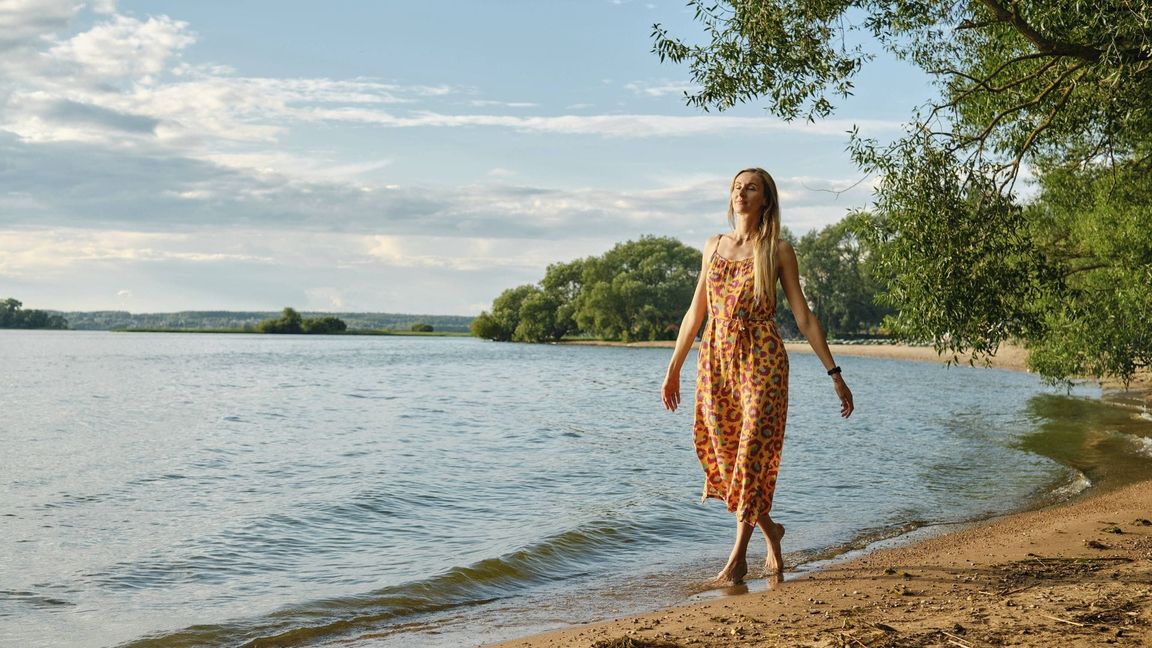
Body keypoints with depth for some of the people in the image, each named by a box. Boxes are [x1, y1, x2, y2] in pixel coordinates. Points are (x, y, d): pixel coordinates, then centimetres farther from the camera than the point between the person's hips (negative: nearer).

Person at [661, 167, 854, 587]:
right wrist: (673, 368, 18)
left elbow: (803, 317, 2)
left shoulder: (778, 251, 2)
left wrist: (834, 373, -2)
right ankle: (771, 532, 29)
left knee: (753, 455, -7)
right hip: (716, 359, 4)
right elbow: (696, 312, 17)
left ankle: (738, 556, 2)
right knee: (724, 457, 6)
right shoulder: (714, 246, 13)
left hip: (761, 360, -4)